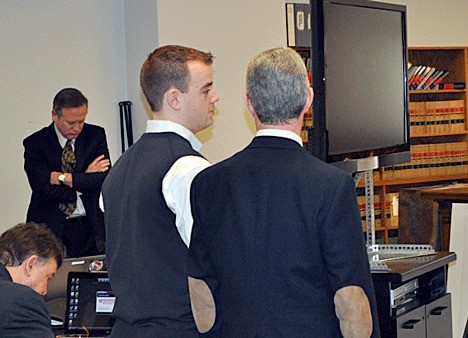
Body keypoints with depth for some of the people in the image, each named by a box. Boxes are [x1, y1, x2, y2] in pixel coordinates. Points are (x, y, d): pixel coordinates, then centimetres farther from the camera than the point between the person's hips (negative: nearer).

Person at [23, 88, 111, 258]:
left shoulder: (96, 135, 4)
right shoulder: (35, 143, -2)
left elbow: (106, 180, -8)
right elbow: (44, 190, -13)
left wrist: (64, 178, -11)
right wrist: (85, 178, -10)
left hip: (92, 230, 2)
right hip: (52, 231, -2)